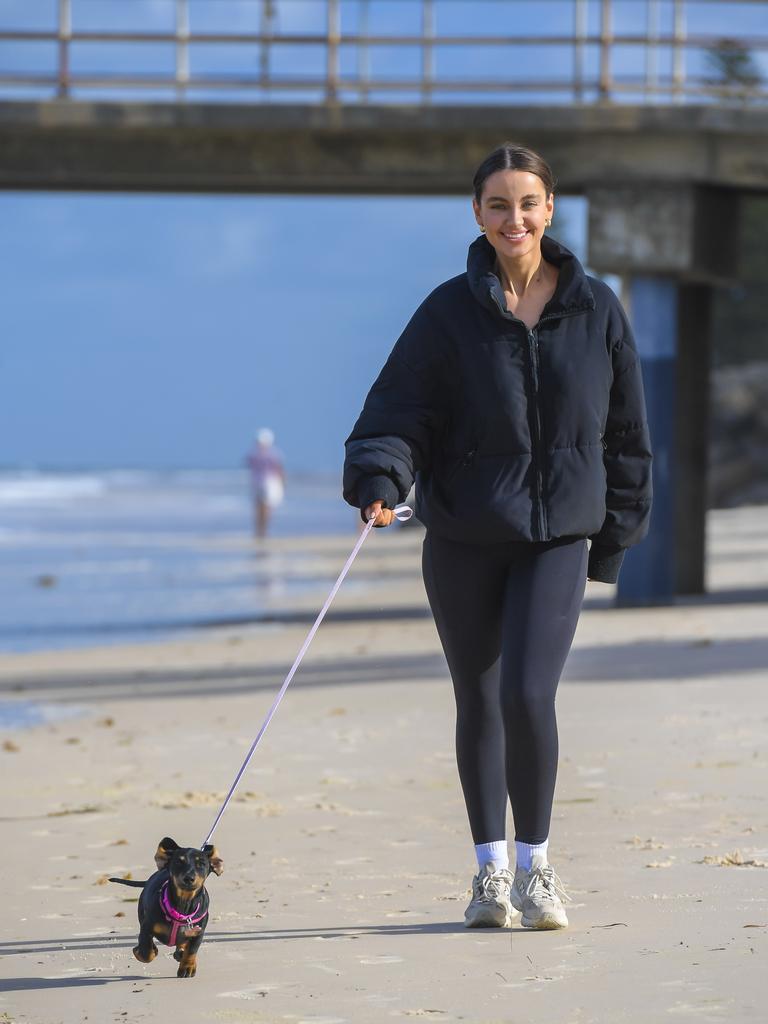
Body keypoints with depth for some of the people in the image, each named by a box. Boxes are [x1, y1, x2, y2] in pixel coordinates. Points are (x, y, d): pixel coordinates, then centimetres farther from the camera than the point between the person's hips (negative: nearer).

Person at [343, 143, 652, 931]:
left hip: (559, 538, -1)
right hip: (463, 540, 1)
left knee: (527, 695, -16)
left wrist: (615, 536, 8)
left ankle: (534, 865, 1)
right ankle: (490, 868, 25)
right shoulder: (449, 312, -4)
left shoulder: (595, 311, 0)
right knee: (478, 703, 11)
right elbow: (398, 409, -8)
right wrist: (379, 482, -27)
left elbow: (625, 434, 8)